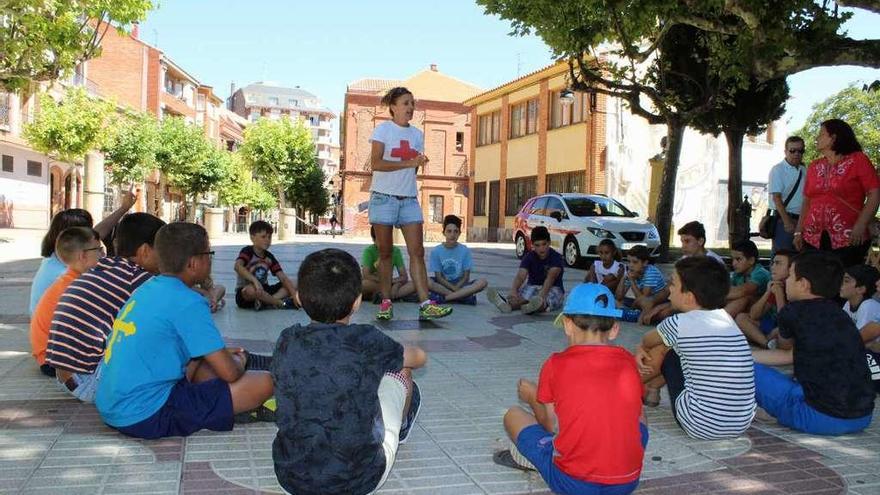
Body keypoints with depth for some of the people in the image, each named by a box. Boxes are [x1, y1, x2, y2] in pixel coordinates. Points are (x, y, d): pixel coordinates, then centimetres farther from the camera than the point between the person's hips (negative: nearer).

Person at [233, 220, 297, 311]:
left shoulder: (269, 257, 4)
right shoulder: (247, 251, -12)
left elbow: (283, 277, -2)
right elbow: (237, 266, -34)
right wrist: (255, 280, -47)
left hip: (263, 292, 6)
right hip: (244, 293, -6)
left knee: (292, 285, -6)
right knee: (252, 289, -41)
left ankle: (267, 301, -28)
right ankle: (281, 303, -22)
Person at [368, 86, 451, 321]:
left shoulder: (417, 134, 14)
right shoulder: (383, 129, -1)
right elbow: (375, 163, -13)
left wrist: (419, 163, -3)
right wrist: (408, 163, -18)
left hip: (409, 198, 4)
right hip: (384, 197, -4)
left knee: (417, 252, -5)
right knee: (385, 253, 2)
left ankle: (425, 305, -10)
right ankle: (386, 303, 9)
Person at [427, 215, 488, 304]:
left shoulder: (465, 250, -2)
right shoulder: (436, 251, -4)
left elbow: (466, 276, -2)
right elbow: (438, 276, -7)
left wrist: (457, 287, -20)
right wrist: (454, 288, -20)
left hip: (460, 284, 1)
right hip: (443, 284, -1)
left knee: (482, 282, -26)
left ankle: (442, 298, -29)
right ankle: (466, 296, -28)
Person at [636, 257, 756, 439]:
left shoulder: (679, 324, -12)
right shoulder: (726, 319, 5)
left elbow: (646, 341, 13)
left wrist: (642, 348, 34)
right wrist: (645, 348, 21)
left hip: (700, 427, -6)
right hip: (742, 425, 6)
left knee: (668, 354, 14)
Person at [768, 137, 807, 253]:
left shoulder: (804, 170, 12)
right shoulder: (777, 170, -5)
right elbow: (776, 197, -11)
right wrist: (787, 221, -18)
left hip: (801, 220, 6)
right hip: (784, 218, -5)